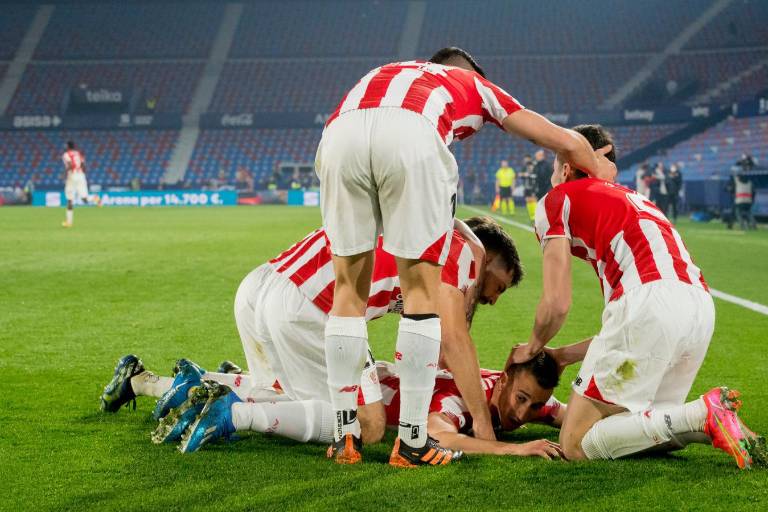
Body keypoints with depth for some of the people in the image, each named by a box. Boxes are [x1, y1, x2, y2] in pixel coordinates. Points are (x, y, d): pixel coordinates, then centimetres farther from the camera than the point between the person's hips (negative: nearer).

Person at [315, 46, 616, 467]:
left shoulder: (388, 74, 46)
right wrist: (601, 173, 59)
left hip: (340, 131, 3)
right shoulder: (476, 86, 38)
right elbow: (567, 142, 37)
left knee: (350, 288, 16)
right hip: (414, 135, -3)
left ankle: (345, 436, 17)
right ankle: (412, 441, 10)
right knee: (423, 290, 10)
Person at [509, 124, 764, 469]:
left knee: (575, 445, 0)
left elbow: (557, 304, 5)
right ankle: (713, 424, -3)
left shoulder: (557, 199, 14)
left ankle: (703, 415, -15)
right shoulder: (631, 197, 36)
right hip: (701, 304, 8)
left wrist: (532, 349, 25)